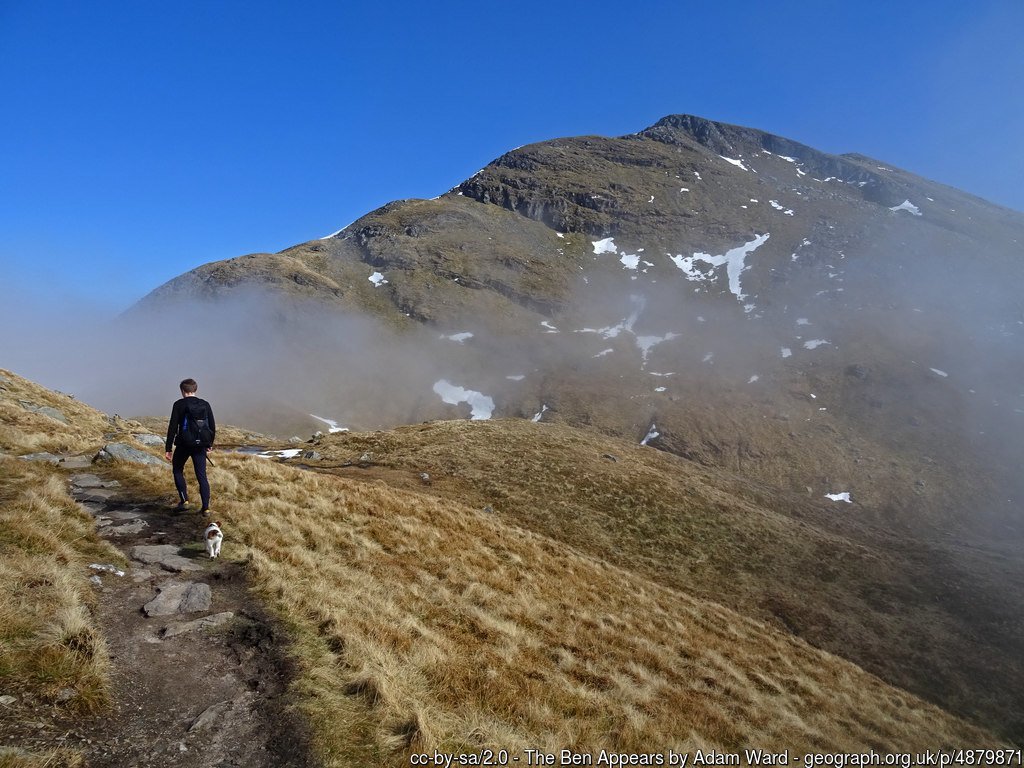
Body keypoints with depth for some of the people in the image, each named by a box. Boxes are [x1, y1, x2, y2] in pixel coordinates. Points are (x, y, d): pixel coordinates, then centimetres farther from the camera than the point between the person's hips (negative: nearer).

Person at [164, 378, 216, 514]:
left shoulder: (179, 405, -5)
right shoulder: (205, 405, 6)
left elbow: (172, 427, -8)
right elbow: (212, 426, 10)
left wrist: (168, 448, -5)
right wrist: (210, 443, 23)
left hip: (184, 444, -3)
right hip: (201, 445, 3)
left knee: (177, 470, 19)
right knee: (202, 476, 6)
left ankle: (184, 501, 8)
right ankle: (206, 507, 3)